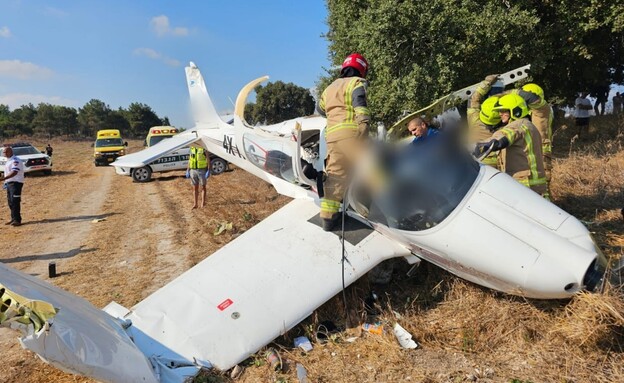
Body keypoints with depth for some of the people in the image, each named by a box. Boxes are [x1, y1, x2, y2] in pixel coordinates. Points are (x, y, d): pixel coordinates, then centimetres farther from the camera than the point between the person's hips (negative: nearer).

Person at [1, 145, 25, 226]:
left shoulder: (15, 160, -14)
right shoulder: (8, 161, 18)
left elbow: (14, 172, -27)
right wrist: (6, 182, 16)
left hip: (16, 183, -10)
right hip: (9, 183, 10)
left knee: (15, 202, -12)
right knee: (10, 202, 13)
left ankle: (17, 220, -10)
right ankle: (13, 219, 21)